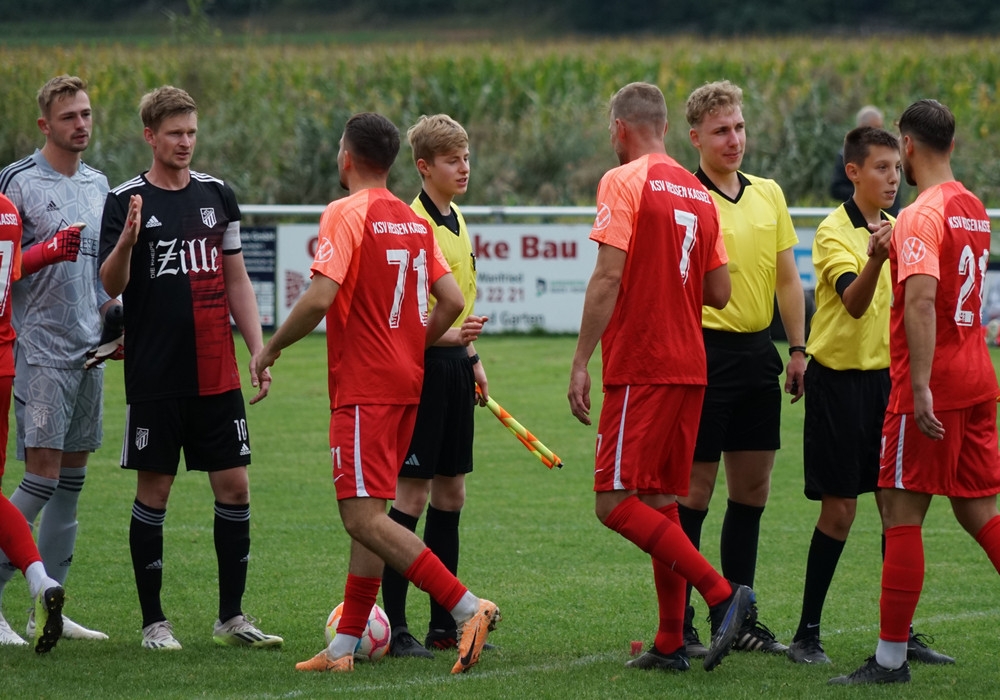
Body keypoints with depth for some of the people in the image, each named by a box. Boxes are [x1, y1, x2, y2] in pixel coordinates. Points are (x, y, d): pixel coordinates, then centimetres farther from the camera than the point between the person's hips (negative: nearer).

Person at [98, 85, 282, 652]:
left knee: (234, 485, 1)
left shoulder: (218, 195, 10)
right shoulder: (126, 201, -2)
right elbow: (112, 286, -9)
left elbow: (236, 280, 14)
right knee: (154, 491, 0)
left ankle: (232, 617, 10)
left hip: (217, 375, 4)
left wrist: (258, 349, 7)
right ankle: (154, 621, 7)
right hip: (155, 376, -4)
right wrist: (128, 238, -28)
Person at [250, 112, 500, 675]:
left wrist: (270, 350, -7)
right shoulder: (416, 222, 11)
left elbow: (320, 298, -20)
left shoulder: (346, 214, -11)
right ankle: (346, 645, 12)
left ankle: (468, 608, -22)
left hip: (364, 390, -9)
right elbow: (452, 300, 8)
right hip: (408, 383, 9)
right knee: (369, 514, 12)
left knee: (365, 518, -12)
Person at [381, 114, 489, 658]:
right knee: (412, 495, -8)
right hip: (421, 365, -9)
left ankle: (444, 621, 17)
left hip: (453, 364, 9)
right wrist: (442, 333, -29)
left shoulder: (456, 221, 14)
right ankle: (393, 626, -5)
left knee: (451, 493, 11)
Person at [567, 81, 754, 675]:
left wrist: (580, 362, -15)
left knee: (617, 503, -8)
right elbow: (719, 292, 13)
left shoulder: (624, 181, -8)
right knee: (660, 503, 11)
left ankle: (723, 594, -18)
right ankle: (671, 643, 9)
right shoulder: (699, 194, 14)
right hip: (689, 366, 8)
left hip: (640, 368, -8)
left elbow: (608, 277, -16)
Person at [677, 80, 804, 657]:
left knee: (753, 489, 10)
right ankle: (678, 624, 4)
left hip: (758, 352, 6)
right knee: (695, 491, -2)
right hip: (705, 350, -6)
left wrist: (799, 350, 9)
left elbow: (787, 277, 14)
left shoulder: (769, 194, 11)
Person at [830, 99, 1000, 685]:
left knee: (903, 514, -2)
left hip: (931, 386, -8)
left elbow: (921, 299, -26)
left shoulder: (922, 215, -15)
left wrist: (920, 386, -29)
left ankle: (891, 659, 0)